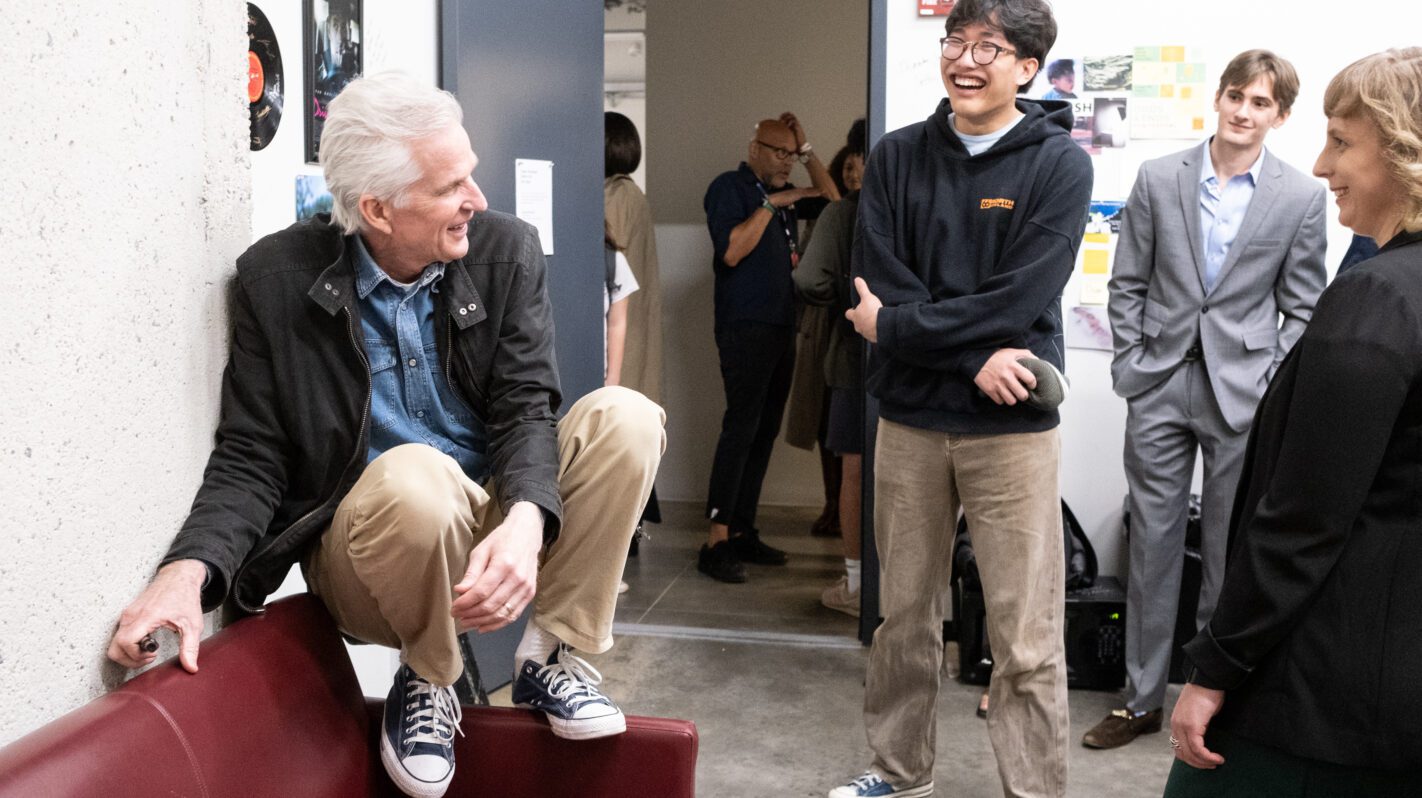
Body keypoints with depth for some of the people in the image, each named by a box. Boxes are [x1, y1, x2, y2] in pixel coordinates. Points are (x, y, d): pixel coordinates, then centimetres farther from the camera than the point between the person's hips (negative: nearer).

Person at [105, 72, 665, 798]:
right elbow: (250, 457, -7)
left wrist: (525, 522, -32)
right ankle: (427, 680, -7)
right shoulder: (276, 278, -9)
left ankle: (554, 654, -6)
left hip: (499, 526, 3)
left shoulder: (506, 251, -3)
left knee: (624, 418, -21)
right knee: (411, 474, -37)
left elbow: (525, 408, -9)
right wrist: (189, 569, -28)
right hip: (369, 544, -3)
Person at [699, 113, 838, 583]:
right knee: (741, 427, -14)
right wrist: (770, 206, -14)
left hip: (781, 328, 8)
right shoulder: (730, 187, -4)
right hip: (745, 327, -8)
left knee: (764, 432, 7)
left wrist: (806, 149, 15)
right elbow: (731, 251, -16)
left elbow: (831, 200, 24)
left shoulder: (781, 195, 19)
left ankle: (743, 532, 13)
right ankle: (716, 541, -13)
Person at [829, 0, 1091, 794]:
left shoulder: (1060, 164, -3)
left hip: (1012, 428, -3)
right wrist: (976, 360, -15)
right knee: (904, 618, 14)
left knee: (1027, 642, -1)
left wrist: (897, 326, -9)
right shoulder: (897, 157, 6)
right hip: (910, 421, 3)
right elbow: (880, 288, -4)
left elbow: (1021, 299, -13)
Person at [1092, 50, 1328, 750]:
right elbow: (1127, 284, 7)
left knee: (1229, 553, 7)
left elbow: (1303, 309, 4)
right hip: (1161, 387, 1)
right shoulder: (1158, 179, 3)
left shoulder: (1300, 197, 0)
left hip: (1243, 395, -1)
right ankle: (1142, 698, 18)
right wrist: (1131, 366, 0)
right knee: (1152, 544, 7)